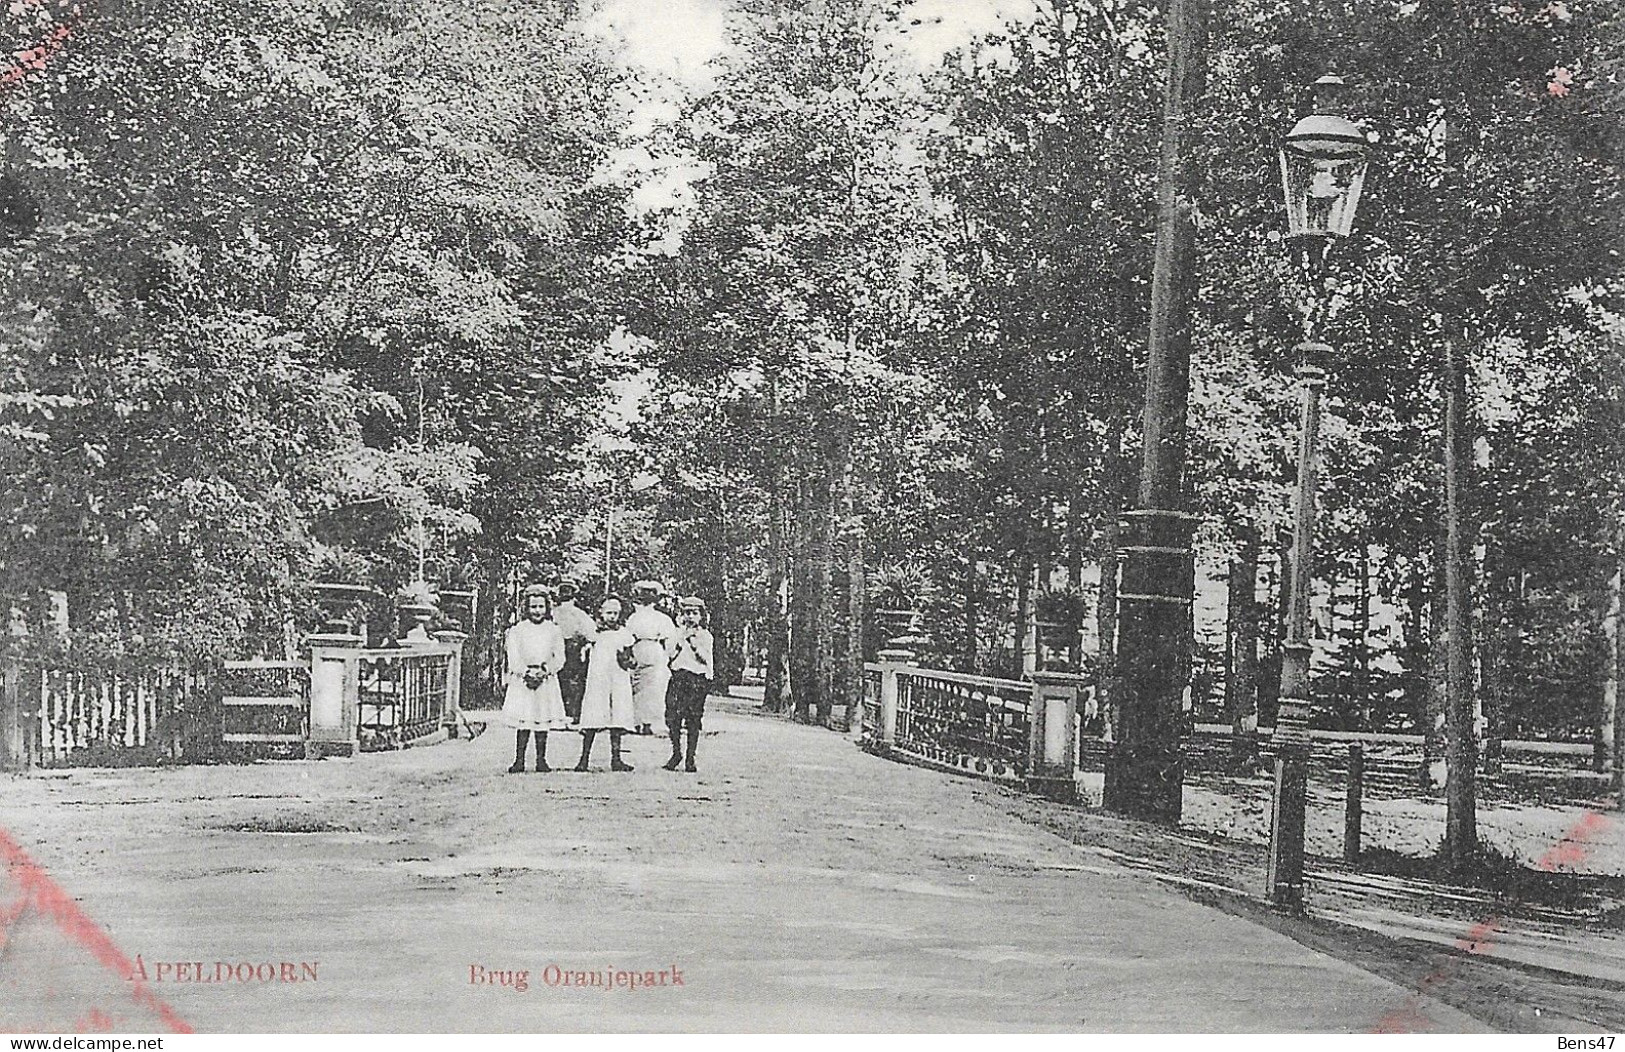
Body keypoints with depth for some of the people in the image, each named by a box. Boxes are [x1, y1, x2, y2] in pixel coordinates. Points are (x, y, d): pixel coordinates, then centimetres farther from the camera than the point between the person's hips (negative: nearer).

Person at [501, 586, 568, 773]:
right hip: (522, 680, -1)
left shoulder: (553, 630, 8)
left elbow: (559, 658, 4)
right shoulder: (517, 630, 4)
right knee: (523, 721, -5)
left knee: (543, 720, 2)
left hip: (546, 680, 1)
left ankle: (541, 760, 8)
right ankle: (519, 760, -2)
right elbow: (513, 659, -1)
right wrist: (527, 673, -14)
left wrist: (544, 672, -11)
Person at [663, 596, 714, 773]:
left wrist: (695, 645, -15)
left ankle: (690, 758, 2)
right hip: (678, 676, 1)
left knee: (693, 720, -3)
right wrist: (682, 639, -7)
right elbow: (671, 654, 3)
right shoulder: (678, 632, 13)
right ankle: (676, 753, 9)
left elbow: (706, 659, -3)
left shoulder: (705, 636, 8)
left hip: (699, 678, -1)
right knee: (673, 717, -8)